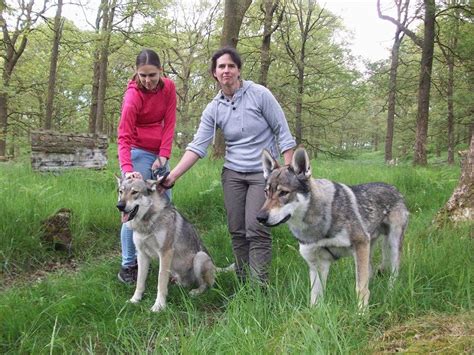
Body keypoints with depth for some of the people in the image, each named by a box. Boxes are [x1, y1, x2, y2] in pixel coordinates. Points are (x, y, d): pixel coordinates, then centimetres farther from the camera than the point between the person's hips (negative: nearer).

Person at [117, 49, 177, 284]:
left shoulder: (168, 87, -2)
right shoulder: (133, 96, -17)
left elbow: (169, 123, 0)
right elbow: (123, 138, -21)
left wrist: (164, 156, -10)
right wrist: (127, 170, -34)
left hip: (159, 154, 6)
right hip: (138, 154, -6)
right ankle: (128, 266, -2)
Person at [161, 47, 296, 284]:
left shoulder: (259, 95, -8)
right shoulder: (213, 109, 1)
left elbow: (282, 132, -5)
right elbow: (197, 147, -3)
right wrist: (172, 176, -13)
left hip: (263, 173, -4)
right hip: (232, 173, 4)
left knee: (256, 230, -11)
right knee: (236, 230, 3)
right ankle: (243, 283, 15)